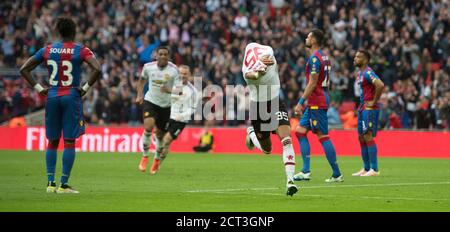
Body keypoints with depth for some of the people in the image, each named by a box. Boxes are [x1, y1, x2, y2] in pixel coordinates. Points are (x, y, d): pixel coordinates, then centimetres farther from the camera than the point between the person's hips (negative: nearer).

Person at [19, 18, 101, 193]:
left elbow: (24, 69, 6)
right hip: (71, 98, -3)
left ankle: (50, 183, 8)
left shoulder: (47, 50, 6)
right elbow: (97, 69, -19)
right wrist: (86, 88, -8)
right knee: (69, 142, 0)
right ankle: (64, 184, -3)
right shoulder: (81, 50, -4)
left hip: (52, 97, 3)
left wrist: (38, 88, 6)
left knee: (52, 141, 11)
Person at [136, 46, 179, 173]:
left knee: (160, 134, 10)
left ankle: (157, 160, 35)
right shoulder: (148, 67, -6)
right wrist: (139, 95, 4)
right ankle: (145, 157, -8)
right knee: (148, 126, -25)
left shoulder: (174, 70, -13)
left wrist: (169, 90, -32)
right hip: (150, 101, 0)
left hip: (166, 105, 0)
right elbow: (142, 80, 14)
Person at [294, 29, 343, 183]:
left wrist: (301, 102, -17)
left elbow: (312, 83, -19)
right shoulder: (324, 57, 16)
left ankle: (337, 174, -4)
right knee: (300, 131, 9)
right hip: (314, 102, 10)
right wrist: (307, 101, 24)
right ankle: (306, 171, 5)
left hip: (317, 103, -10)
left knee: (323, 136, -7)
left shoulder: (315, 58, -15)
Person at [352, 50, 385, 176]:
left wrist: (374, 102, -22)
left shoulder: (368, 73, -15)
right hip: (362, 108, 10)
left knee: (368, 137, -11)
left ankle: (374, 169, -9)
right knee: (361, 138, 12)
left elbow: (380, 85, -30)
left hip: (369, 109, -10)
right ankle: (366, 169, 18)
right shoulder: (360, 73, 16)